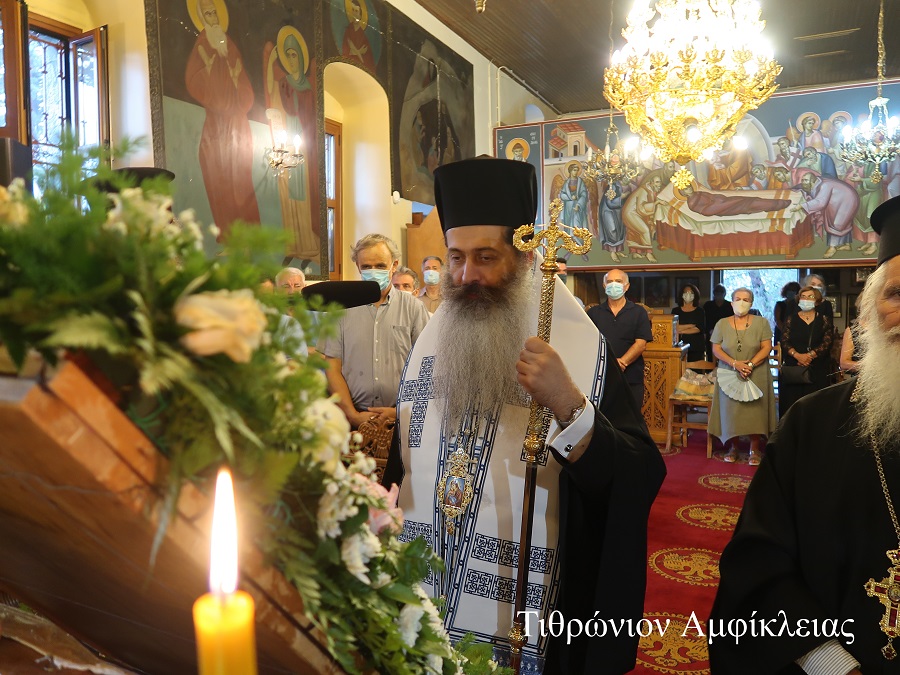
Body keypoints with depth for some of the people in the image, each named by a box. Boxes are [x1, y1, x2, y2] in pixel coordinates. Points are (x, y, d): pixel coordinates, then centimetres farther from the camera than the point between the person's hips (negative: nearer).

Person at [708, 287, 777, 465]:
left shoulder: (761, 323, 1)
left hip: (756, 376, -1)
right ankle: (732, 447, 13)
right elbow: (716, 349, -1)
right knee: (731, 410, 1)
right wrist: (735, 364, -15)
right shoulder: (722, 324, 4)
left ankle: (754, 450, 7)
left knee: (754, 411, -3)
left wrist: (750, 365, -18)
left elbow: (766, 347, -5)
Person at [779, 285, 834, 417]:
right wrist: (797, 355, -16)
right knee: (791, 403, -2)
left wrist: (809, 355, -15)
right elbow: (785, 341, 0)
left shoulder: (824, 321, 8)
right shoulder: (791, 320, 10)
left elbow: (827, 343, -3)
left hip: (817, 370, 0)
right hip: (792, 369, 0)